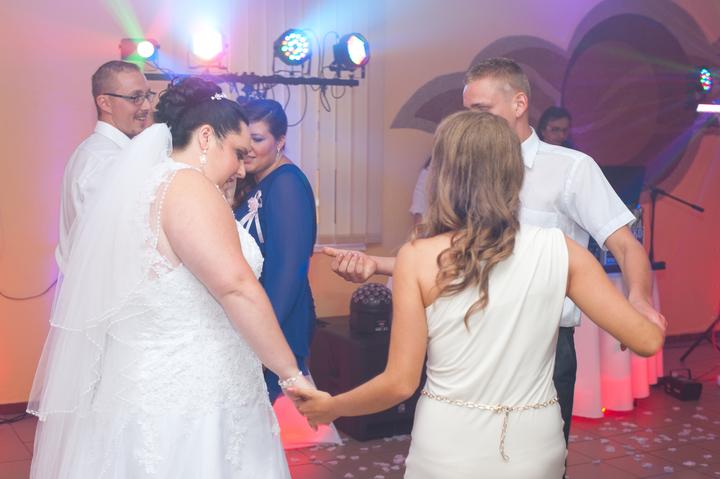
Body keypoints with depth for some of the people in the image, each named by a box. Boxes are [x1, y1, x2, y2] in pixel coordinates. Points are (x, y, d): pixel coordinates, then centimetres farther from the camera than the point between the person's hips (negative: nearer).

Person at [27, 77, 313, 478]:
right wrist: (292, 375, -22)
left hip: (153, 392, 10)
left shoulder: (141, 183, 13)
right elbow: (236, 287, -26)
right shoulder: (186, 184, -15)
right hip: (185, 404, -9)